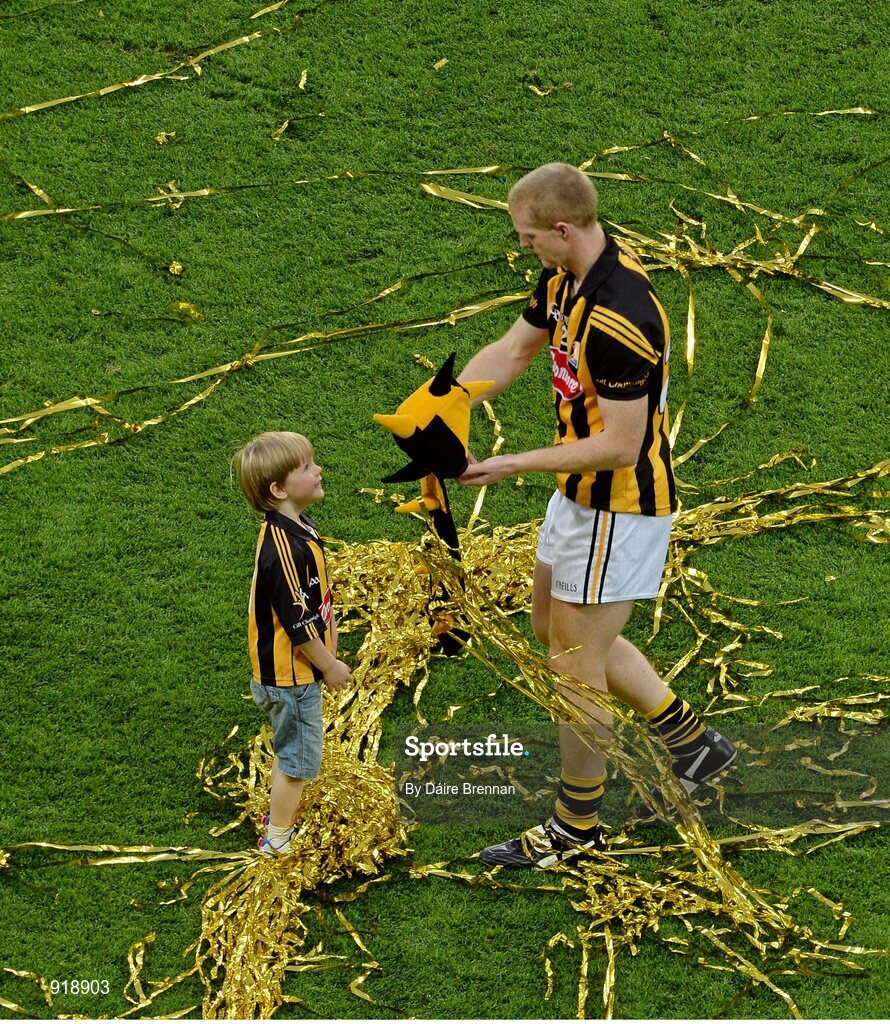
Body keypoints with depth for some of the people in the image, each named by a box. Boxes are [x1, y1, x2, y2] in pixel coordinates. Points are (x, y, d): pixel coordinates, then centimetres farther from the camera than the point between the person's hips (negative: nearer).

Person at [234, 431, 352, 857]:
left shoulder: (292, 528, 1)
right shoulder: (285, 547, -30)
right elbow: (297, 622, -25)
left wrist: (327, 640, 19)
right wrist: (330, 665, -14)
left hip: (289, 668, 10)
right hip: (291, 674, -10)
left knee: (290, 750, 25)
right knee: (298, 757, 5)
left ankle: (281, 815, 43)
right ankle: (277, 839, 19)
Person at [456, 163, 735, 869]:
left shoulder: (620, 319, -31)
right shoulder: (566, 277, -1)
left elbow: (620, 444, -28)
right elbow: (511, 352, 11)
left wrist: (514, 465, -24)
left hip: (620, 506, -10)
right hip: (581, 493, 10)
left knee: (576, 663, 2)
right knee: (553, 629, 23)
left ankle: (578, 826, 20)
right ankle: (692, 740, 33)